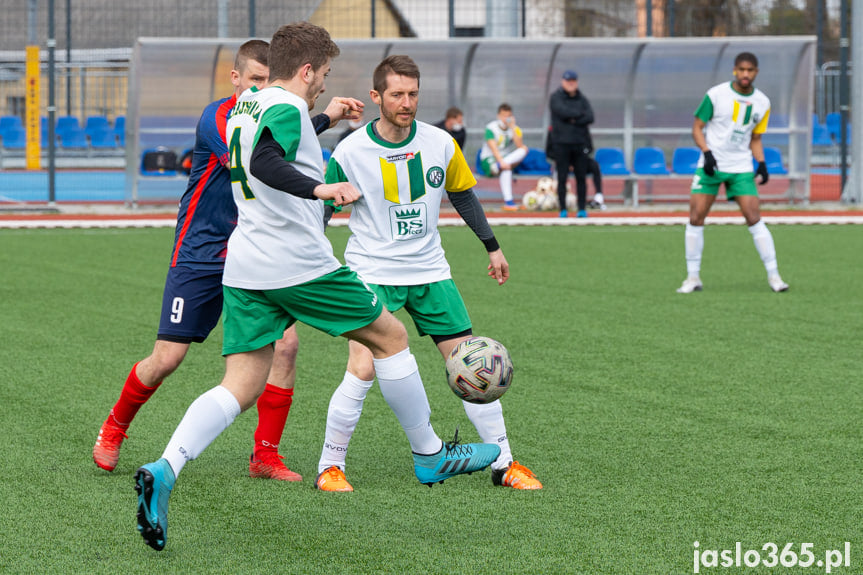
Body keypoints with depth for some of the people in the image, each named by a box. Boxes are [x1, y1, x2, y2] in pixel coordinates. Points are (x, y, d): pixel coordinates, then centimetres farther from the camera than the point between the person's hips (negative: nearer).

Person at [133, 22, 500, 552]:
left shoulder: (244, 106, 16)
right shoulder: (286, 108, -12)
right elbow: (265, 163, -31)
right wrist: (319, 189, -41)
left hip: (244, 269, 8)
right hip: (300, 264, -8)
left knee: (240, 388, 2)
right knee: (391, 335, 11)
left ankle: (164, 471, -21)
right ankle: (430, 456, 20)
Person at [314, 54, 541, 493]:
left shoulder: (441, 144, -2)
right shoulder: (350, 153, -11)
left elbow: (462, 194, 15)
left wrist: (492, 246, 20)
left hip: (430, 271, 4)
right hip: (372, 273, -4)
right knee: (362, 370, -17)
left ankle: (503, 463, 12)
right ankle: (330, 466, 0)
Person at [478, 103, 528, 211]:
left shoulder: (514, 128, 3)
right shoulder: (491, 128, -11)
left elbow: (519, 145, -14)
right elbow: (493, 148, -24)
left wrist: (513, 128, -19)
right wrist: (501, 162, -40)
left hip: (506, 157, 5)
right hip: (488, 159, -5)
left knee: (524, 149, -21)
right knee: (506, 169, -37)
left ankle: (498, 166, -38)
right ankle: (508, 202, -45)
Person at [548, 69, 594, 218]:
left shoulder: (582, 99, 12)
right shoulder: (556, 97, 2)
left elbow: (590, 117, 0)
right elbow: (563, 112, -15)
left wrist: (574, 120, -12)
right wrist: (580, 114, -3)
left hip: (580, 143, 3)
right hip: (561, 143, -3)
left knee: (581, 177, 2)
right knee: (562, 177, -2)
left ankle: (582, 209, 6)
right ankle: (563, 210, 2)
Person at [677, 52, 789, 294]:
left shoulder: (762, 103, 4)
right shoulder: (716, 94, -6)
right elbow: (697, 127, -1)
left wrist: (761, 164, -1)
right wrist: (707, 153, -15)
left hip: (741, 167, 1)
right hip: (711, 164, -1)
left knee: (754, 218, -10)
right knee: (696, 217, -7)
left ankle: (773, 275, -2)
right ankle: (693, 278, 4)